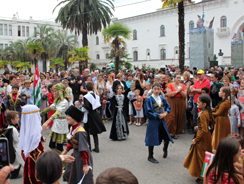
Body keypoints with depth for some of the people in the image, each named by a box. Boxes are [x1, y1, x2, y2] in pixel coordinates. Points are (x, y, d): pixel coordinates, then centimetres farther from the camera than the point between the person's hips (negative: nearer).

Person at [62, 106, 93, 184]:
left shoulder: (80, 132, -30)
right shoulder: (72, 128, -1)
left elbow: (84, 150, -28)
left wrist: (85, 165, -24)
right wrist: (65, 152, 21)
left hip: (82, 157, -9)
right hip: (75, 155, 9)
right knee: (69, 175, 22)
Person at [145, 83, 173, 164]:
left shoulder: (162, 99, 7)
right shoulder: (149, 99, -11)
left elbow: (168, 107, 19)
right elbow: (147, 112, -14)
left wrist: (166, 113, -1)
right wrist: (158, 115, -16)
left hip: (162, 121, 5)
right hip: (153, 122, -5)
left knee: (167, 138, 8)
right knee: (152, 139, 2)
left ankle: (165, 149, 41)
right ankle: (150, 157, 17)